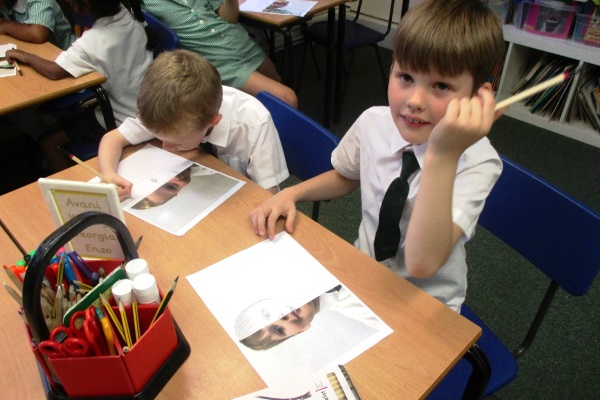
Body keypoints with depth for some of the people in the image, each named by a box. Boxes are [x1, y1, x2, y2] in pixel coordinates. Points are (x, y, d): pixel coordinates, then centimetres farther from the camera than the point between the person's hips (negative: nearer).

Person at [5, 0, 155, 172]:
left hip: (117, 122, -8)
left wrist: (26, 56, -13)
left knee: (47, 142, 4)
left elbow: (54, 71, -30)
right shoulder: (131, 18, -6)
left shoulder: (93, 40, -26)